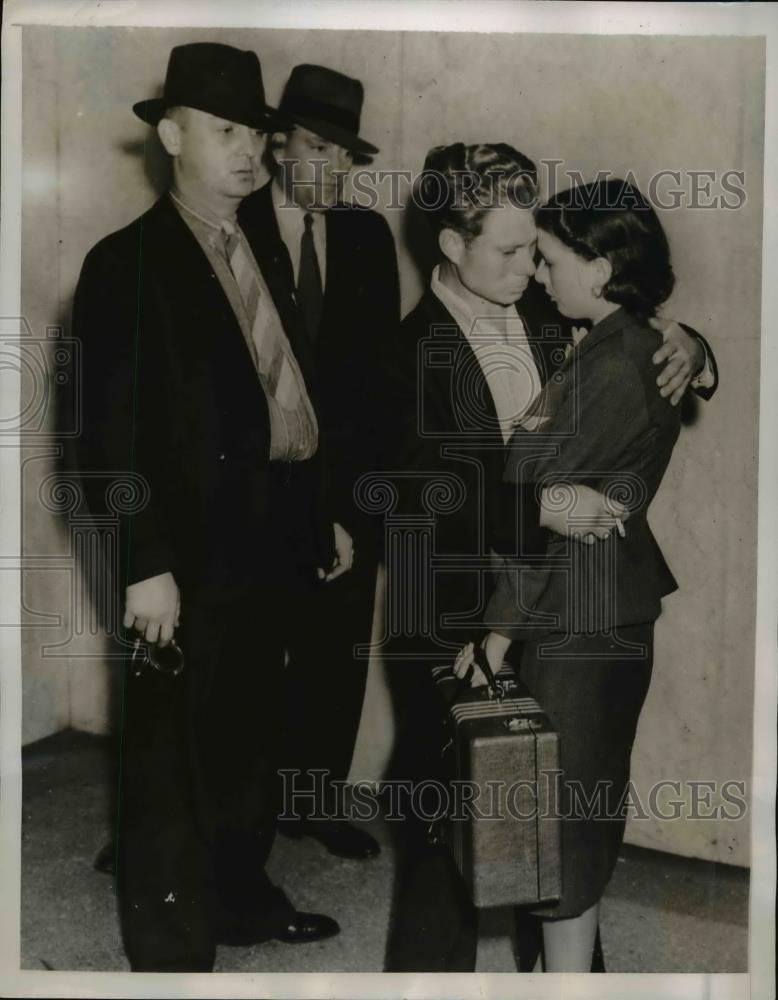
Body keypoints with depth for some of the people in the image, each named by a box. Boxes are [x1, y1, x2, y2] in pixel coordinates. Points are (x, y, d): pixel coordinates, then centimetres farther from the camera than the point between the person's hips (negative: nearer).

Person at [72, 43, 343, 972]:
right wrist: (144, 563, -19)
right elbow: (111, 433, -14)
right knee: (171, 757, 4)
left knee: (250, 738, 19)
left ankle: (242, 897, 36)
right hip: (193, 549, -7)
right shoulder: (127, 262, -9)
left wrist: (320, 514, 12)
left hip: (267, 539, 7)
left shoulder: (261, 250, 12)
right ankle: (169, 944, 20)